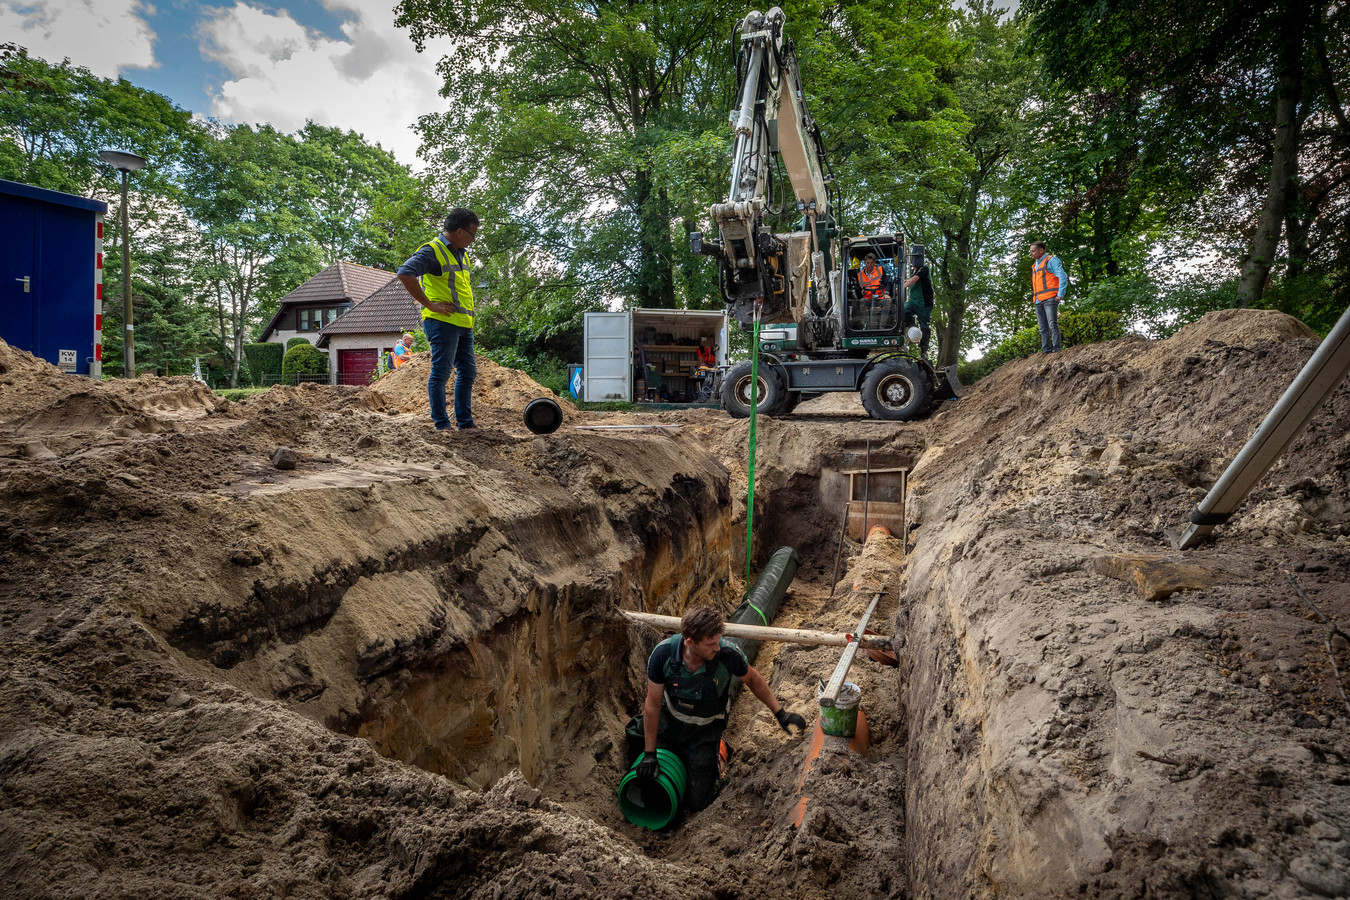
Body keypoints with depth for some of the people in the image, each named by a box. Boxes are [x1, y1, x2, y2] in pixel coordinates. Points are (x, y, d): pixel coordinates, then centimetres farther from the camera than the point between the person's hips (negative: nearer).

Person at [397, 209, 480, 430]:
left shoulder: (461, 253, 19)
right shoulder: (432, 251, -10)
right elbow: (404, 273, -23)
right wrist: (430, 304, -20)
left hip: (463, 323, 9)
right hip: (443, 321, -9)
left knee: (468, 372, 10)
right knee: (441, 372, -5)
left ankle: (465, 422, 18)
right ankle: (441, 424, 0)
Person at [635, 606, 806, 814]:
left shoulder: (728, 654, -31)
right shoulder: (664, 653, -30)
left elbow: (753, 680, -7)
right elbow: (653, 704, -17)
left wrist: (781, 714, -6)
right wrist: (649, 753, -12)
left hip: (705, 729, -1)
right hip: (669, 722, 1)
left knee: (696, 802, 0)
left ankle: (717, 749, 23)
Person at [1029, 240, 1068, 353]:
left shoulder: (1051, 260, -1)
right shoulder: (1034, 265, 24)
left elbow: (1063, 277, -8)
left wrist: (1060, 294, -14)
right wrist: (1034, 297, 16)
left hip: (1050, 298, -8)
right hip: (1038, 301, 8)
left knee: (1053, 325, -12)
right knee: (1043, 328, 5)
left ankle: (1057, 349, -13)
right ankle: (1046, 350, 7)